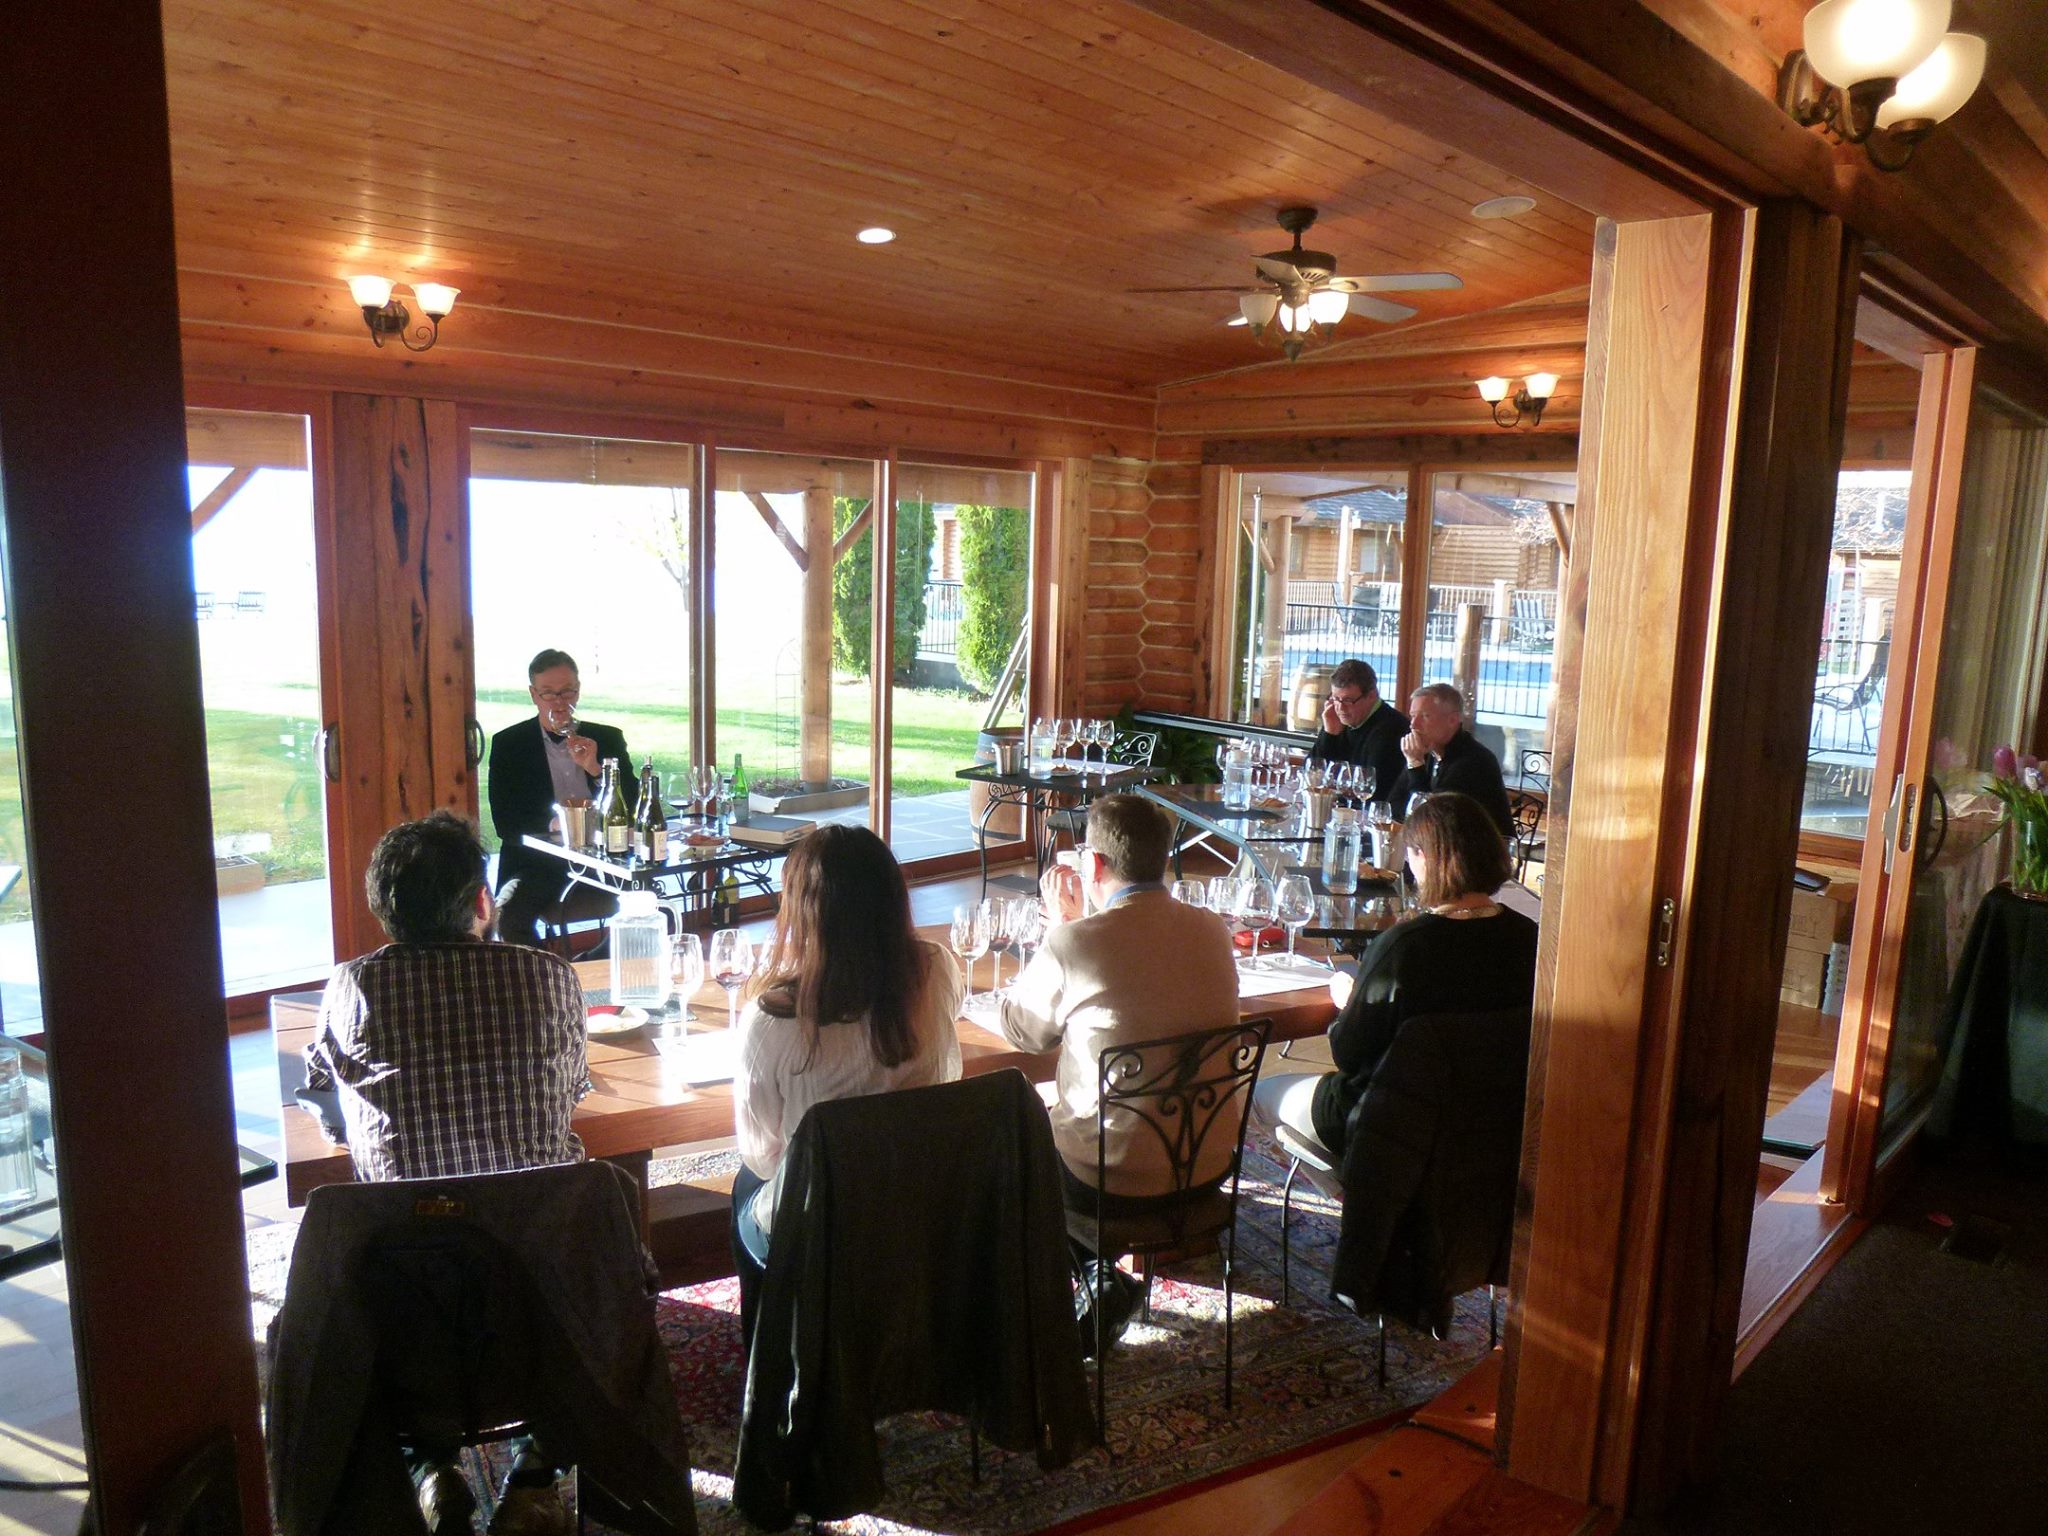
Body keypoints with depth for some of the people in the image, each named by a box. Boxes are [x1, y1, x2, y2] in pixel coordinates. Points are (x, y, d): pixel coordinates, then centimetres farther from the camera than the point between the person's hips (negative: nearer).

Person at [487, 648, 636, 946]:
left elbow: (632, 811, 3)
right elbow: (505, 824, -1)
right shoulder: (508, 743, 5)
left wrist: (595, 769, -11)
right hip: (536, 863, -2)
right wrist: (551, 823, -19)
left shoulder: (609, 739, 11)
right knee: (508, 916, -31)